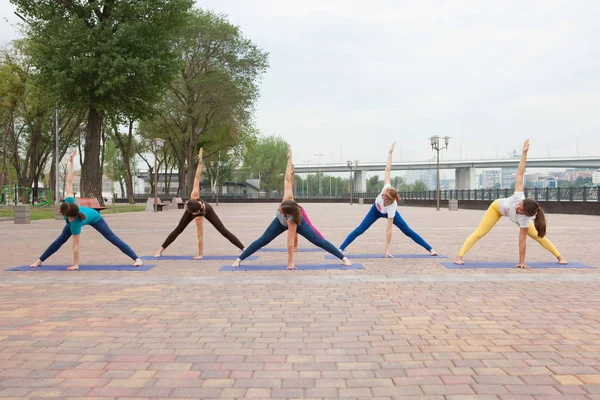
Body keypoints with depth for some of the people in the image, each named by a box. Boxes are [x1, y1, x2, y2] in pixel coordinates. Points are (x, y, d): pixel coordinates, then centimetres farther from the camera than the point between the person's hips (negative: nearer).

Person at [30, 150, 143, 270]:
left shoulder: (75, 224, -45)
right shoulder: (69, 202, -39)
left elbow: (75, 245, -40)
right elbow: (69, 183, -37)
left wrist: (75, 265, -35)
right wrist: (71, 162, -35)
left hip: (94, 217, -6)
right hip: (84, 212, 6)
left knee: (112, 238, -8)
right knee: (61, 239, 4)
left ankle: (137, 259, -7)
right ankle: (39, 261, 11)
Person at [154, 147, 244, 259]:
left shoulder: (198, 217, -46)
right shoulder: (194, 196, -43)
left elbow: (200, 236, -42)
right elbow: (197, 178, -42)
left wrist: (200, 254, -39)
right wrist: (200, 162, -46)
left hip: (208, 211, -5)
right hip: (193, 209, 5)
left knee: (223, 231, -9)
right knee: (178, 230, 1)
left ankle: (244, 249, -7)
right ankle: (160, 250, 7)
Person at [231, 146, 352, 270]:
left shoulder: (292, 220, -47)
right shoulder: (288, 198, -42)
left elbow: (290, 242, -44)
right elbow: (288, 179, -38)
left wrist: (290, 262, -39)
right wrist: (289, 159, -37)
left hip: (297, 223, -4)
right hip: (280, 222, 4)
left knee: (318, 241, -3)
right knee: (262, 241, -1)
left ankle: (344, 258, 6)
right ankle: (239, 259, 6)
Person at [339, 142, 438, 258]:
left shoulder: (392, 208, -44)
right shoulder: (387, 188, -39)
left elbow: (389, 230, -43)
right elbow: (388, 170, -35)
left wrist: (387, 250, -42)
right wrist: (390, 152, -33)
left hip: (388, 213, -3)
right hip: (376, 210, 3)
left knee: (408, 232, 0)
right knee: (359, 230, -6)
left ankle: (430, 249, 11)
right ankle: (340, 249, -6)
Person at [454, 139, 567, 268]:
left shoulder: (524, 219, -41)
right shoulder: (518, 196, -44)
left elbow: (522, 241, -37)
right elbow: (520, 174, -44)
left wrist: (521, 263, -36)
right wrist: (524, 152, -45)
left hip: (515, 217, 0)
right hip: (497, 206, 0)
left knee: (536, 235, 2)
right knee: (479, 233, -13)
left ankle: (559, 256, 21)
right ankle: (459, 256, -15)